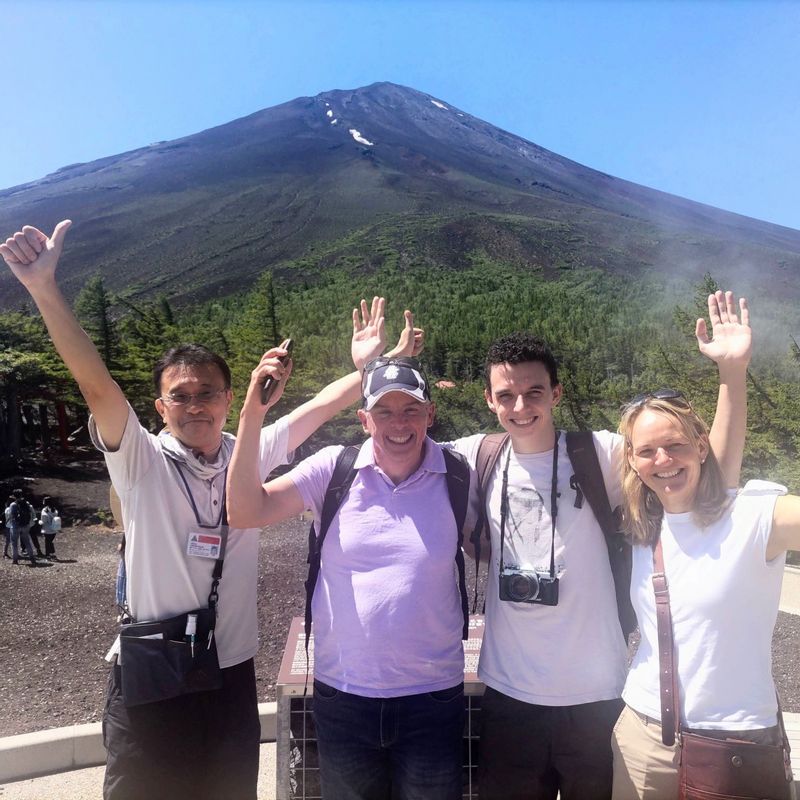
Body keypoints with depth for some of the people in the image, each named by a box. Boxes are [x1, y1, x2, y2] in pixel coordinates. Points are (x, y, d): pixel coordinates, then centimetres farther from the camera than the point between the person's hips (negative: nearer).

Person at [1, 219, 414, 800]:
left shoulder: (250, 456, -1)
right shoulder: (140, 461, -11)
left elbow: (321, 407, 2)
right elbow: (97, 385, -24)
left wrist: (368, 368, -8)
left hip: (232, 678, 3)